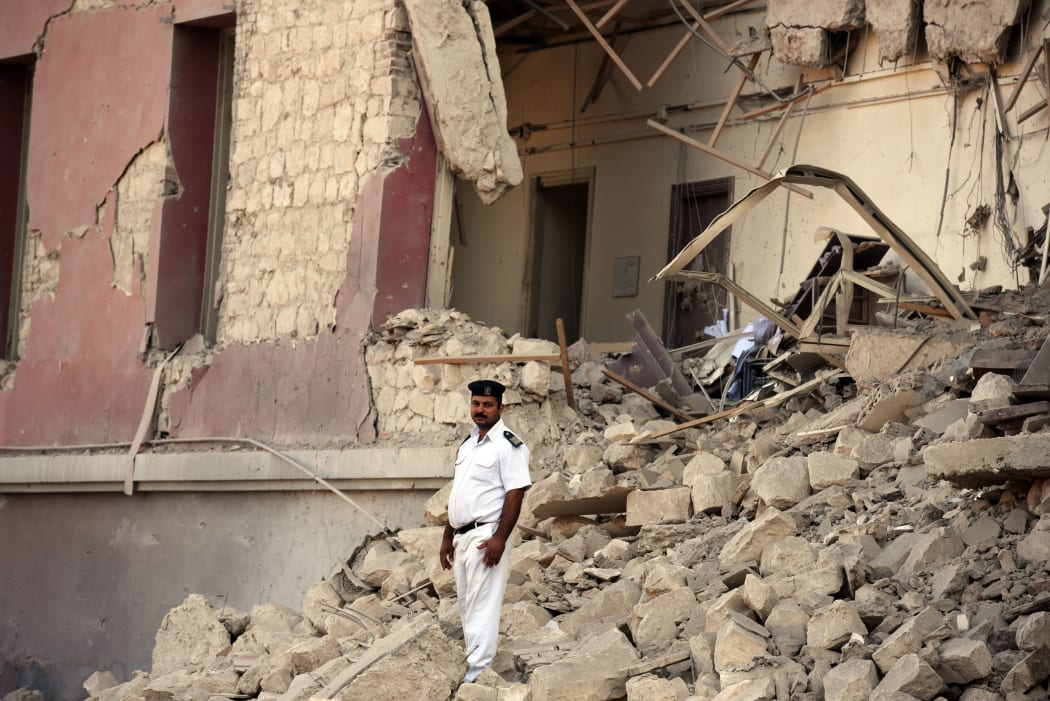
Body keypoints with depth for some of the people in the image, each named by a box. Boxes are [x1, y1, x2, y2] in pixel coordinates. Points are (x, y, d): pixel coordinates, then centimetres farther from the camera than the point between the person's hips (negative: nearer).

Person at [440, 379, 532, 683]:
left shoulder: (508, 445, -9)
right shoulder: (467, 445, 17)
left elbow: (515, 494, -16)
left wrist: (500, 539, -22)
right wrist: (448, 537, 21)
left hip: (486, 537, -9)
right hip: (462, 537, 9)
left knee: (482, 608, -11)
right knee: (467, 608, 12)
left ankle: (478, 675, -12)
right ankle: (474, 666, 19)